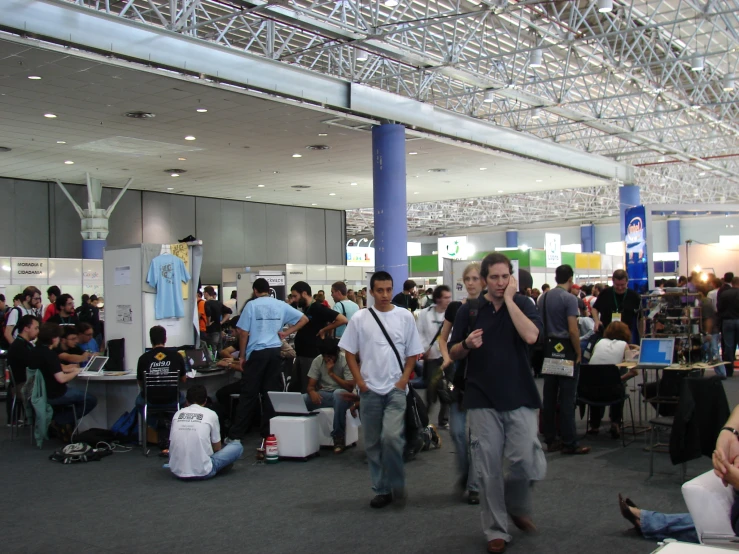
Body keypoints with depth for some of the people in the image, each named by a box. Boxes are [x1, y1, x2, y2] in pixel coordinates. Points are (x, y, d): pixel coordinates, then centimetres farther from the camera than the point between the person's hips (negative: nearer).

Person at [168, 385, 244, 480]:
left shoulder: (177, 414, 11)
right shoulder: (211, 414, 1)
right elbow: (217, 448, 11)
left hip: (176, 471, 5)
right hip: (202, 472, -5)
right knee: (238, 446, 11)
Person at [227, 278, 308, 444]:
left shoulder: (251, 305, -3)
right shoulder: (281, 305, 7)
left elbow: (243, 332, -4)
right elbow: (304, 319, 8)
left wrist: (242, 356, 4)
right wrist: (286, 332, 8)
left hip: (256, 352, -3)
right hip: (275, 351, 3)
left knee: (249, 394, 0)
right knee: (271, 393, 7)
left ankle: (236, 435, 4)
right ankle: (269, 433, 9)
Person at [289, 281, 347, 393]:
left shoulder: (318, 308, -13)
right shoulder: (303, 309, 12)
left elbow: (343, 320, -21)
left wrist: (323, 330, -16)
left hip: (312, 356, -8)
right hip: (300, 355, 9)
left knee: (309, 390, -3)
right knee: (299, 388, 13)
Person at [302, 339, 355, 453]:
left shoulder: (345, 361, -12)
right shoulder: (317, 361, -2)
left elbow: (350, 387, -18)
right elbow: (310, 385, -2)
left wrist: (332, 373, -24)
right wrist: (312, 392, -27)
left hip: (341, 396, -3)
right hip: (323, 395, 3)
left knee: (338, 393, -41)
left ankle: (339, 438, -30)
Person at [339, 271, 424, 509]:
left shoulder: (405, 316, 0)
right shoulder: (359, 318, 1)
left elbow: (412, 353, 5)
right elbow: (350, 352, 5)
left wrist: (404, 380, -6)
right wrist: (360, 382, -3)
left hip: (396, 389, -2)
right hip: (369, 390, 2)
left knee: (392, 437, -16)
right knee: (373, 443, 7)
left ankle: (396, 484, 5)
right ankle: (381, 489, 21)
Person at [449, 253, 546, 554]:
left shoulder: (523, 304, 1)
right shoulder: (469, 310, 3)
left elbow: (530, 336, -18)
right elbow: (454, 352, 7)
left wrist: (509, 300, -13)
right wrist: (467, 344, -15)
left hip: (519, 397, 0)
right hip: (483, 399, 1)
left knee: (527, 464, -6)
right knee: (488, 469, 2)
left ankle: (517, 505, 26)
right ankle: (496, 529, 17)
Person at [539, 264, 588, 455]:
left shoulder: (543, 297, 9)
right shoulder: (569, 298, -13)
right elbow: (573, 330, -18)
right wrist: (578, 354, -8)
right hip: (566, 351, -7)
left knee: (549, 396, 9)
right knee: (567, 398, -4)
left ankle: (550, 440, 15)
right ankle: (569, 443, 0)